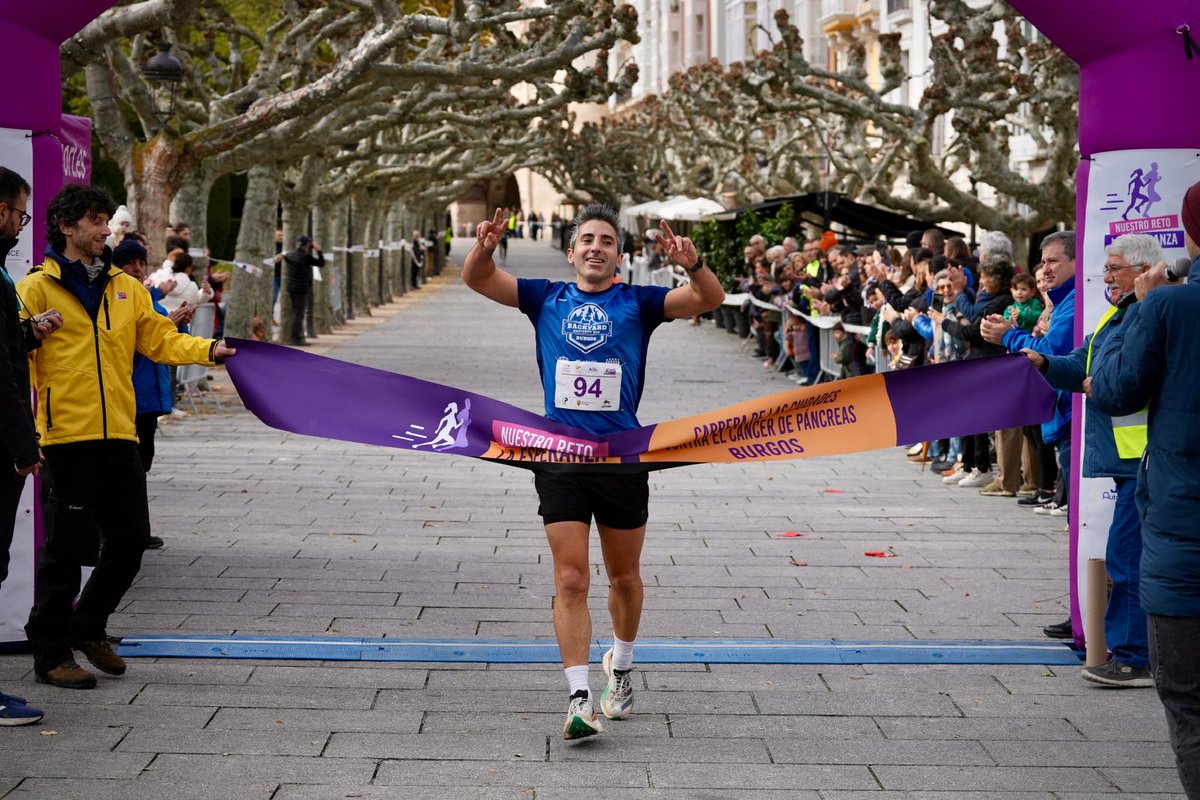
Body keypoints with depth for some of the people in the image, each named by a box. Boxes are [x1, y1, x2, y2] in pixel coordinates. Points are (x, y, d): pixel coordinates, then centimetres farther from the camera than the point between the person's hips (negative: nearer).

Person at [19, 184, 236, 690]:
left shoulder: (126, 288, 15)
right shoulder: (38, 288, -1)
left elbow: (159, 339, 8)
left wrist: (208, 350, -8)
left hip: (118, 437, 6)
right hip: (67, 436, -5)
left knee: (130, 538, 10)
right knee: (66, 548, -1)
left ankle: (88, 628, 31)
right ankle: (50, 653, 13)